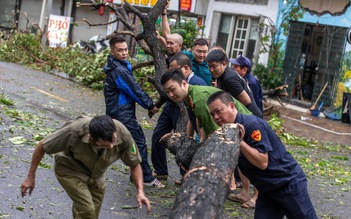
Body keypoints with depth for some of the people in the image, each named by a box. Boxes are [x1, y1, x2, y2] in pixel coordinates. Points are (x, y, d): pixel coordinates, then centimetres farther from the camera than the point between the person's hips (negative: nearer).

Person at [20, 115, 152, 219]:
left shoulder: (123, 135, -31)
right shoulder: (74, 131, -39)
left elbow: (135, 164, -12)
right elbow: (41, 147, -22)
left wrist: (140, 191, -25)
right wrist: (31, 177, -17)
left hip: (96, 175, 4)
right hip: (70, 170, -4)